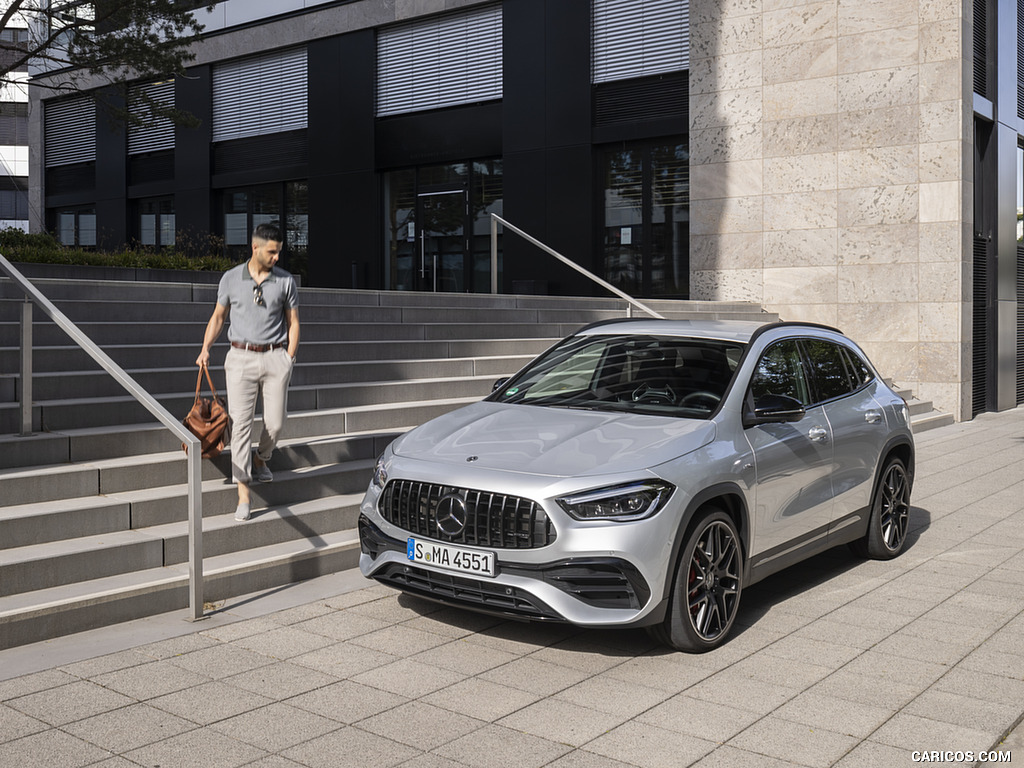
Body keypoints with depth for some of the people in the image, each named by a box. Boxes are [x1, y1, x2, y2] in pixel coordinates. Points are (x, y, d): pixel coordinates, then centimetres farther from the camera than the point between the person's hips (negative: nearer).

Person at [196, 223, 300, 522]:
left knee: (275, 422, -1)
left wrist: (289, 358, -1)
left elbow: (293, 322, 8)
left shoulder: (286, 281, 3)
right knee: (241, 424, -7)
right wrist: (205, 349, 1)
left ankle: (260, 458, 34)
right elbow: (218, 317, 13)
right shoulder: (230, 278, 3)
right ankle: (244, 495, -3)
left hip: (275, 357, 1)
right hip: (241, 357, -1)